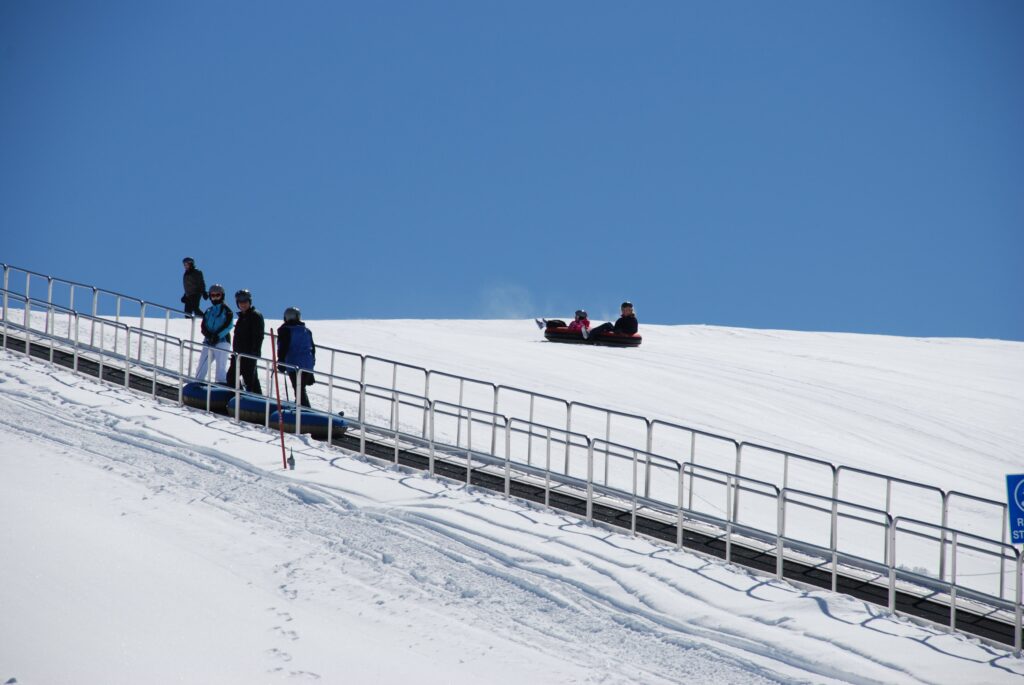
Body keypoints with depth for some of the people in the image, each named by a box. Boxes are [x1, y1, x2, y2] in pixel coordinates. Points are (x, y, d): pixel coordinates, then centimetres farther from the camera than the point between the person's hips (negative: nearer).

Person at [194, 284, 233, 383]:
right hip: (208, 342, 5)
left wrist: (217, 336, -18)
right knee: (202, 364, 5)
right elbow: (203, 326, 9)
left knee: (221, 367, -9)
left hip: (222, 341, -5)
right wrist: (209, 335, -11)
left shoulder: (226, 310, 2)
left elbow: (228, 326, -9)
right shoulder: (209, 311, 18)